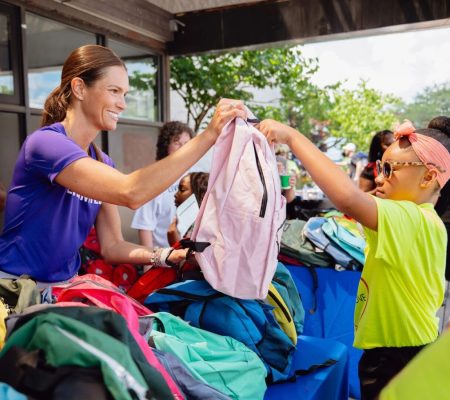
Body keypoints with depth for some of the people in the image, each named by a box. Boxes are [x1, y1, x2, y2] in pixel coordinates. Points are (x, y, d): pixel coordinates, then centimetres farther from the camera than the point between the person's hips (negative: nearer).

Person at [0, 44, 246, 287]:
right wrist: (209, 135, -32)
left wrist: (170, 257, -16)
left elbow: (112, 247, 0)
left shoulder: (102, 164, 5)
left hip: (65, 285, 6)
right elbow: (130, 193, -34)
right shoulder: (44, 142, -19)